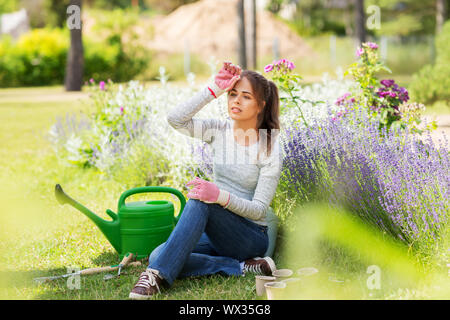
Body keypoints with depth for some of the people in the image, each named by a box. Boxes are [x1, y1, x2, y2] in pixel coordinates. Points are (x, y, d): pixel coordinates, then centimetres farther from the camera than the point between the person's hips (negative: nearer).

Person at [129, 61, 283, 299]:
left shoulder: (269, 148, -10)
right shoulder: (219, 131, 3)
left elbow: (259, 209, -13)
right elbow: (175, 119, -13)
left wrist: (221, 196, -31)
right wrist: (213, 90, -17)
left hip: (251, 237, -5)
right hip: (216, 233, 5)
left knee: (199, 201, -34)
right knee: (157, 256, -23)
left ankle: (158, 275, -38)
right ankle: (242, 267, -19)